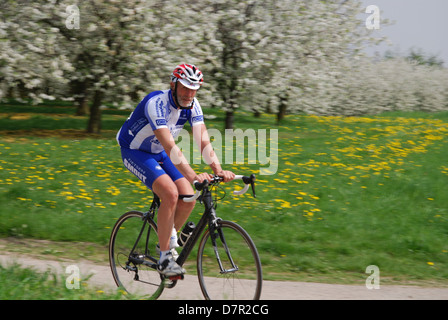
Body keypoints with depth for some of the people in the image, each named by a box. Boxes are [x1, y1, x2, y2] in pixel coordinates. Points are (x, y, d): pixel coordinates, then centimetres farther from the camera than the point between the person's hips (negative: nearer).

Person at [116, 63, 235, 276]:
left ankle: (169, 241, 15)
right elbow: (169, 146, -42)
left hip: (158, 154, 7)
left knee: (188, 198, -11)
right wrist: (192, 175, -53)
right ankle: (164, 258, -19)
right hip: (134, 152, -7)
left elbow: (203, 141, -19)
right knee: (170, 193, -28)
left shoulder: (192, 105, -11)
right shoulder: (156, 103, -32)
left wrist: (218, 170, -36)